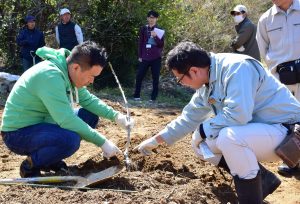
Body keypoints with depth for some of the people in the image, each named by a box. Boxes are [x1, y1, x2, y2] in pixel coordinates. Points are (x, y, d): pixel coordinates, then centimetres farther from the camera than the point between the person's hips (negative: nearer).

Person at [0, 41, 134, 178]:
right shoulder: (50, 76, -29)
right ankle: (30, 165, -7)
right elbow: (67, 120, -32)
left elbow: (88, 100, 10)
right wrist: (102, 142, -26)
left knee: (91, 116, 6)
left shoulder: (69, 72, -1)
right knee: (71, 139, -33)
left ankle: (49, 159, 10)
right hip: (18, 133, -9)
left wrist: (115, 116, -4)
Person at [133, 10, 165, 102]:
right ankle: (136, 95, 11)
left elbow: (161, 44, -4)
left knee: (155, 78, 3)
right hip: (144, 57, 1)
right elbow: (140, 43, 8)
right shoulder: (143, 29, 6)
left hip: (156, 58, -1)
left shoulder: (160, 30, 2)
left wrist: (155, 36, -19)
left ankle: (153, 97, 10)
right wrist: (140, 56, 4)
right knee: (139, 76, 0)